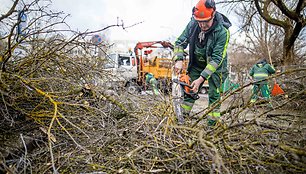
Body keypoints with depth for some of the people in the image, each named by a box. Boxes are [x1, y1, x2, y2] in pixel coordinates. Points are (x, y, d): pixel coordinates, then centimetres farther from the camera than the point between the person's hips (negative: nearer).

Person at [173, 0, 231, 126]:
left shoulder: (222, 32, -28)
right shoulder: (192, 24, -16)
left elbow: (216, 59, -29)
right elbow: (180, 42, -9)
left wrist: (201, 78, -34)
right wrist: (179, 60, -27)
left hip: (215, 66, -3)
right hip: (197, 64, 4)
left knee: (214, 95, -5)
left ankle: (212, 123, 4)